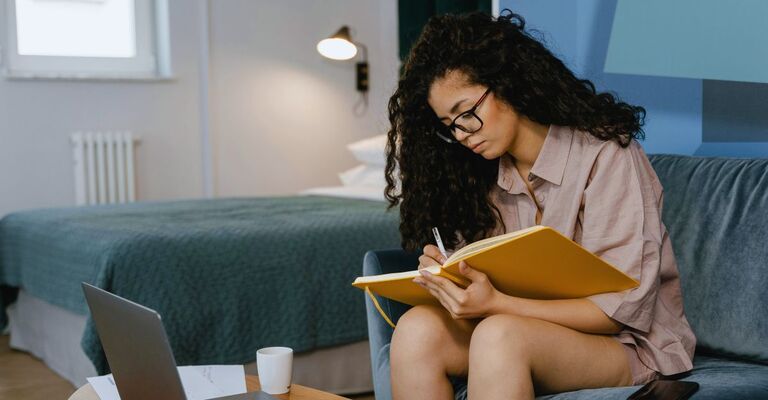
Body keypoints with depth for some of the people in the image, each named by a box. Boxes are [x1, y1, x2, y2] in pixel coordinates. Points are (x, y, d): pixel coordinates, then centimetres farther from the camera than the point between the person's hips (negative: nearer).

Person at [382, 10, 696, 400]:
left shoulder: (606, 156, -13)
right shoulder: (484, 174, 6)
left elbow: (623, 309, -18)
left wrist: (495, 304, -29)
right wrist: (448, 274, -17)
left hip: (630, 345, -5)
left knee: (499, 334, -36)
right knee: (417, 328, -24)